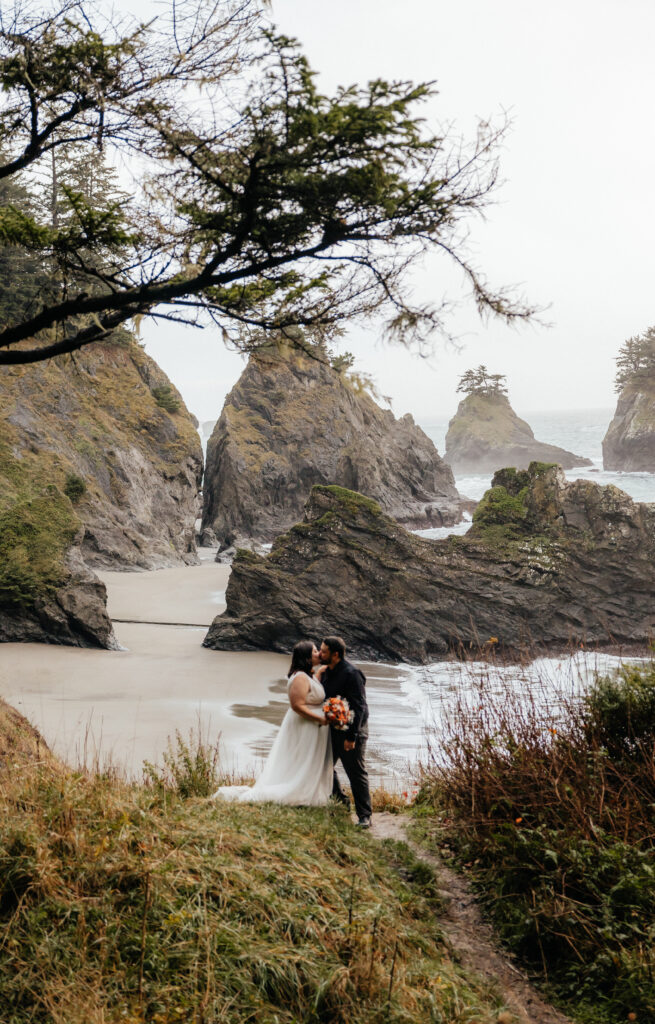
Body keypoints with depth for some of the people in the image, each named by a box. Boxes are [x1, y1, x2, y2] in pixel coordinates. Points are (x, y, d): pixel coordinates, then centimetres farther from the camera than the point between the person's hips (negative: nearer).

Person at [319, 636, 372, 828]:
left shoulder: (351, 674, -20)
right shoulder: (326, 672, 7)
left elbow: (359, 707, -21)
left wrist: (351, 736, -22)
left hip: (351, 732, -9)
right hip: (331, 730, 9)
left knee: (357, 774, -1)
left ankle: (364, 816, 8)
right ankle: (340, 803, 33)